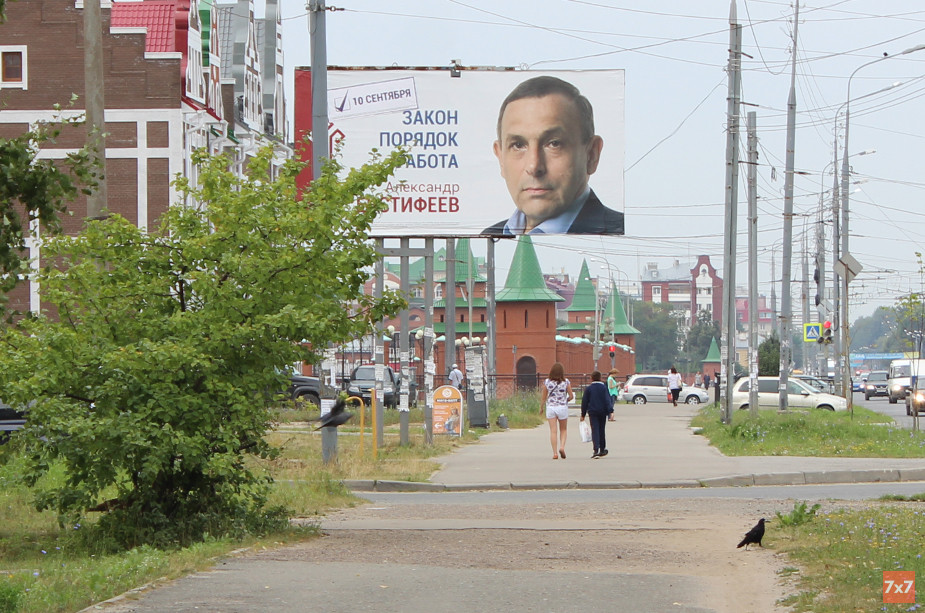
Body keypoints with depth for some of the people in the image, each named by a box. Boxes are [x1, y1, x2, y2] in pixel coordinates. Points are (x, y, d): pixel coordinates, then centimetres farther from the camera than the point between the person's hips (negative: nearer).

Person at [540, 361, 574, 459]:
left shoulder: (546, 382, -4)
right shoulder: (566, 382, -6)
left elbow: (544, 397, 1)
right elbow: (571, 396, -3)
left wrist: (541, 407, 16)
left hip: (550, 407, 0)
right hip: (562, 407, 0)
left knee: (553, 431, 3)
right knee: (563, 430, 15)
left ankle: (555, 453, -1)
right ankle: (562, 447, -6)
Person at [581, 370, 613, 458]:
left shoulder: (588, 389, -2)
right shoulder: (604, 388, -1)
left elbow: (584, 402, 2)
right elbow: (608, 400, -8)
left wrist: (583, 414, 10)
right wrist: (610, 411, -10)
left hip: (592, 412, -2)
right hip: (602, 412, 2)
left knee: (595, 431, -6)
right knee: (601, 431, 15)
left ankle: (596, 450, -22)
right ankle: (602, 450, 24)